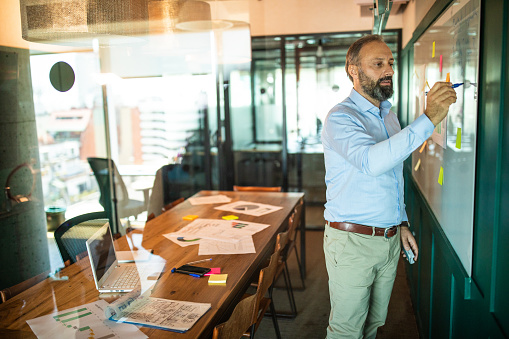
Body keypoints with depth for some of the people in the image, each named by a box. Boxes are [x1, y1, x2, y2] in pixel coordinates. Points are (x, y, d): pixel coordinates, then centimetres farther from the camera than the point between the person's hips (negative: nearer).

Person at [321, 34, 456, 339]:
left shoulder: (390, 116, 12)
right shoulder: (341, 117, -15)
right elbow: (371, 162, -36)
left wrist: (402, 224, 16)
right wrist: (429, 119, -37)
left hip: (389, 240, 7)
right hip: (352, 241, -7)